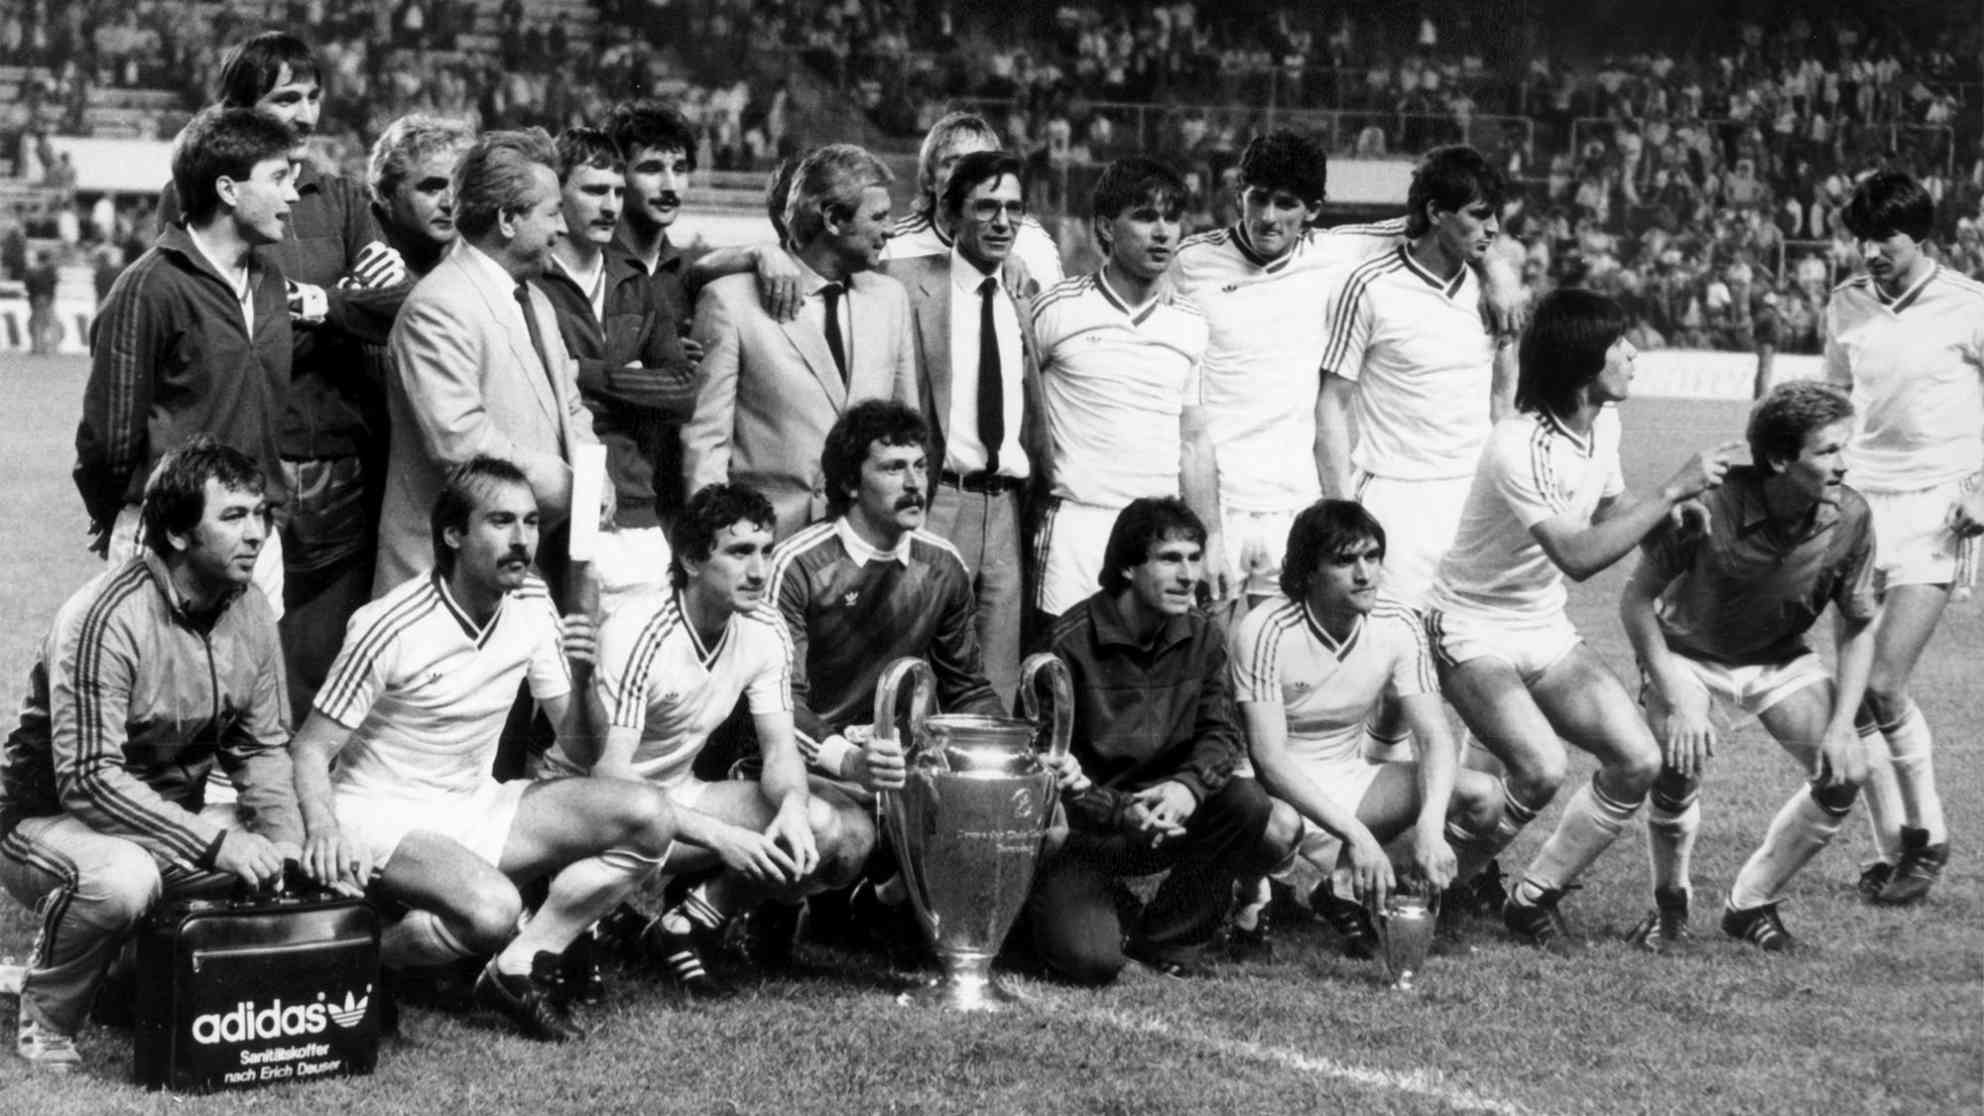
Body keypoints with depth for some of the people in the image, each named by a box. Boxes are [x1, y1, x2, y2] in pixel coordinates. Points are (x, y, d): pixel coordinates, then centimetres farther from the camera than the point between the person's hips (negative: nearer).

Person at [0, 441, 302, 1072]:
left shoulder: (250, 610, -2)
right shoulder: (104, 619, -25)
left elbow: (263, 748, 5)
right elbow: (88, 779, -29)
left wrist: (283, 837, -15)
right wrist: (212, 842, -33)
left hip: (173, 819, 7)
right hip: (52, 822, -7)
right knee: (122, 878, -39)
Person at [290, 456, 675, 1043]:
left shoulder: (531, 604, 0)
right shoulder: (391, 630, -19)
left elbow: (581, 747, 4)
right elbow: (310, 749, -13)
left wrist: (583, 675, -17)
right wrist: (321, 828, -34)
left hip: (476, 805, 7)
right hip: (383, 813, -7)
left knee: (648, 817, -13)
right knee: (492, 908, -37)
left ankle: (517, 970, -8)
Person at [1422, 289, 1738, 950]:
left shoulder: (1603, 423, 0)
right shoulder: (1521, 448, -27)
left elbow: (1608, 509, 15)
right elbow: (1579, 556, -32)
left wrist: (1669, 512, -7)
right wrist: (1672, 490, -31)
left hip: (1545, 630, 8)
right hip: (1472, 629, -8)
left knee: (1638, 761, -5)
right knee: (1541, 770, -28)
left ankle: (1533, 900, 8)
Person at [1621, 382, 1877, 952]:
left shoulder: (1849, 517, -20)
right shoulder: (1708, 505, -30)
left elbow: (1859, 627, -4)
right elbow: (1636, 600, -19)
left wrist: (1842, 723, -14)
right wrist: (1676, 702, -25)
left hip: (1781, 659, 4)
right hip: (1688, 656, -4)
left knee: (1846, 775, -13)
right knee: (1677, 772, -26)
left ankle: (1752, 903, 9)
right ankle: (1670, 903, 6)